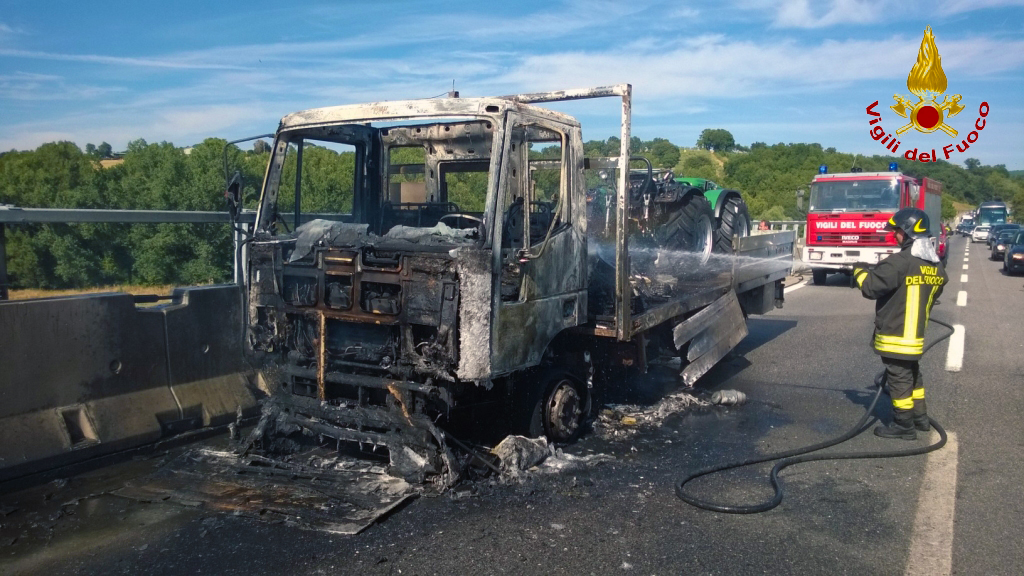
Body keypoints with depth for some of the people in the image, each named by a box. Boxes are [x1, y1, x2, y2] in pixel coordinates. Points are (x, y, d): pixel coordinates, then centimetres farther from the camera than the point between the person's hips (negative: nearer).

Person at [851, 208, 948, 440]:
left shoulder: (900, 262, -22)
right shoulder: (936, 267, 6)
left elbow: (871, 287, -22)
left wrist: (860, 271, -1)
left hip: (895, 335, -9)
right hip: (916, 334, 9)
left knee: (898, 379, 2)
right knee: (912, 375, 23)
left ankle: (904, 426, 11)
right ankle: (920, 418, 35)